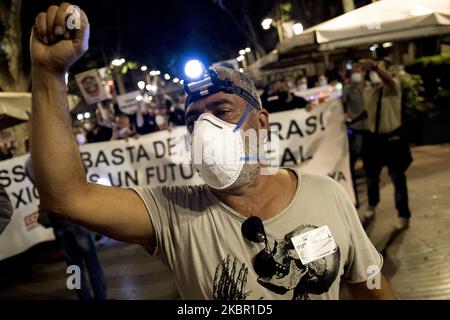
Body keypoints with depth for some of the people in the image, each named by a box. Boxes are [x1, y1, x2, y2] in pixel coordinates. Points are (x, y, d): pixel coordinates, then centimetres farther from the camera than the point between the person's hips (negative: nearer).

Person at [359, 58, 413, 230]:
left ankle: (403, 215, 22)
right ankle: (372, 205, 44)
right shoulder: (367, 91, 6)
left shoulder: (392, 86, -12)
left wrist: (376, 66, -56)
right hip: (373, 138, 5)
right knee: (371, 177, 18)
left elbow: (388, 79, -38)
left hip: (392, 138, -5)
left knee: (398, 179, 4)